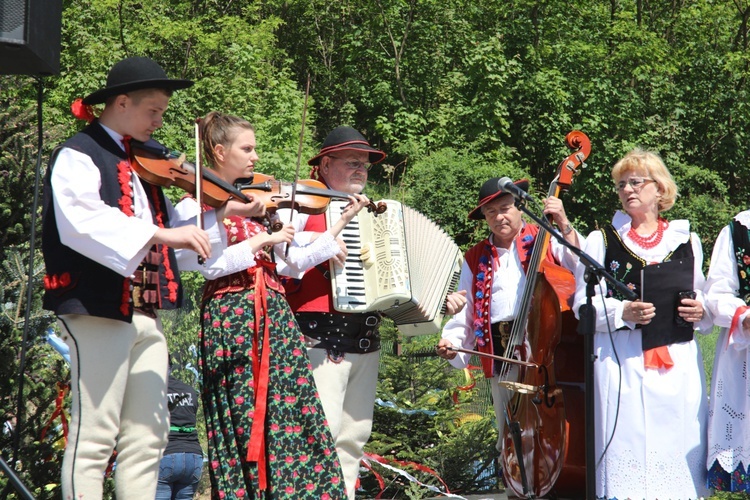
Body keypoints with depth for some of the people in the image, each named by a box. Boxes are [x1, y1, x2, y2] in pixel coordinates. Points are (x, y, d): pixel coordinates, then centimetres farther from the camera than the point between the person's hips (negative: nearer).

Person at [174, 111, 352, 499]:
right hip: (231, 316, -6)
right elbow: (211, 264, -15)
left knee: (295, 412, 0)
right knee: (243, 419, -5)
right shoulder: (194, 204, 0)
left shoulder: (255, 199, 17)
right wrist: (263, 240, -11)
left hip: (275, 311, 6)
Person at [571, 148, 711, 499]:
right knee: (627, 445, -6)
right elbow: (584, 304, 2)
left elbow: (706, 298, 19)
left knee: (681, 449, 0)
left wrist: (701, 311, -3)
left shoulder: (686, 240, 14)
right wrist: (622, 313, -15)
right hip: (622, 361, -2)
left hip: (679, 362, 2)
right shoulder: (602, 240, 8)